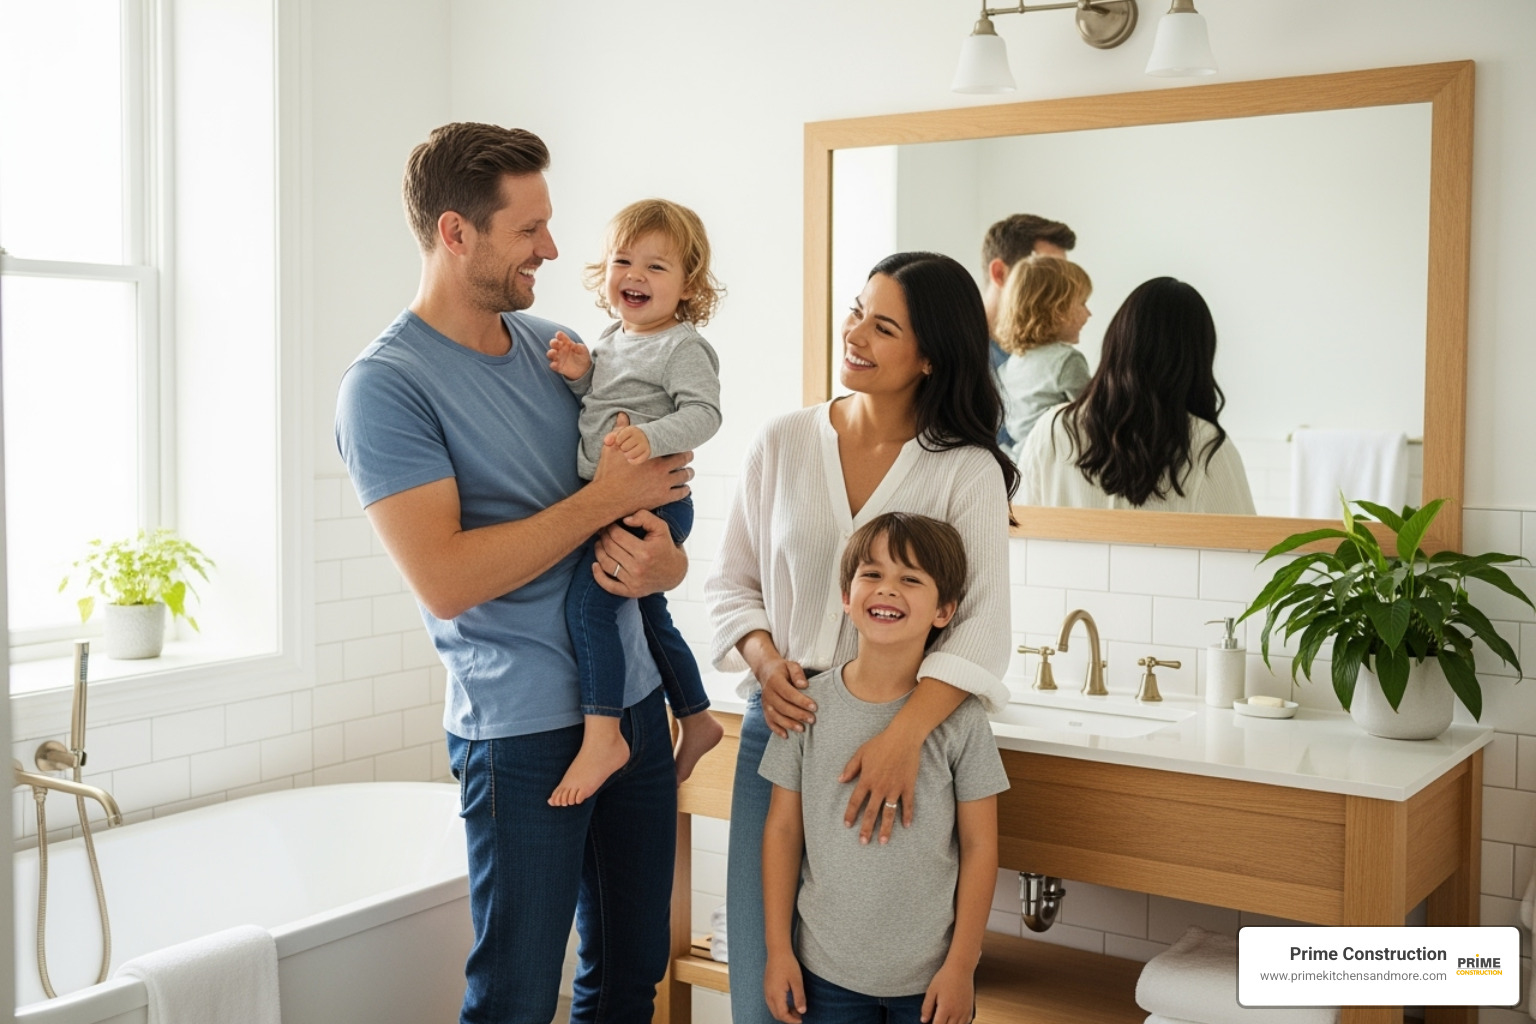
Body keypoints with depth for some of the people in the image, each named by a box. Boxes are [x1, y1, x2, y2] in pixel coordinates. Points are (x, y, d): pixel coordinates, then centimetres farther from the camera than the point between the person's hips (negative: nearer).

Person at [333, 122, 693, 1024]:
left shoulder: (555, 346, 10)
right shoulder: (386, 386, -12)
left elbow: (651, 494, 15)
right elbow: (444, 580, -21)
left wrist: (662, 560, -9)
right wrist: (605, 500, -15)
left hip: (635, 699, 7)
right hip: (524, 729, -6)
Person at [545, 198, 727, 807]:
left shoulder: (683, 346, -11)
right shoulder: (611, 339, 13)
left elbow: (702, 412, -23)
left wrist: (652, 437, -39)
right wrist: (579, 373, 0)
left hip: (654, 504, -9)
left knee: (587, 599, -23)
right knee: (649, 615, 20)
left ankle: (602, 735, -19)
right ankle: (695, 719, 37)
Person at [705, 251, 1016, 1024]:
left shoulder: (966, 470, -6)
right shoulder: (781, 444, 3)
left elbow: (982, 624, -15)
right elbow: (730, 581, 10)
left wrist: (905, 734, -28)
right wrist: (764, 657, -10)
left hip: (902, 732, -2)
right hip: (783, 724, 2)